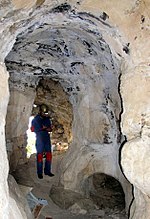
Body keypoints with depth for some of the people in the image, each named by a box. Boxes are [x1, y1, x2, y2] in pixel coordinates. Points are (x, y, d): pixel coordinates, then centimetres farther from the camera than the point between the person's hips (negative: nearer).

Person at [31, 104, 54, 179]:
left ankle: (47, 171, 15)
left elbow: (50, 128, 14)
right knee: (40, 155, -3)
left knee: (49, 155, 4)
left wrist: (47, 128, -9)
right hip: (39, 138, -5)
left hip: (47, 138, 5)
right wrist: (42, 128, -12)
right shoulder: (35, 119, -3)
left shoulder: (47, 119, 11)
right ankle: (39, 173, 5)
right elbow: (33, 129, -9)